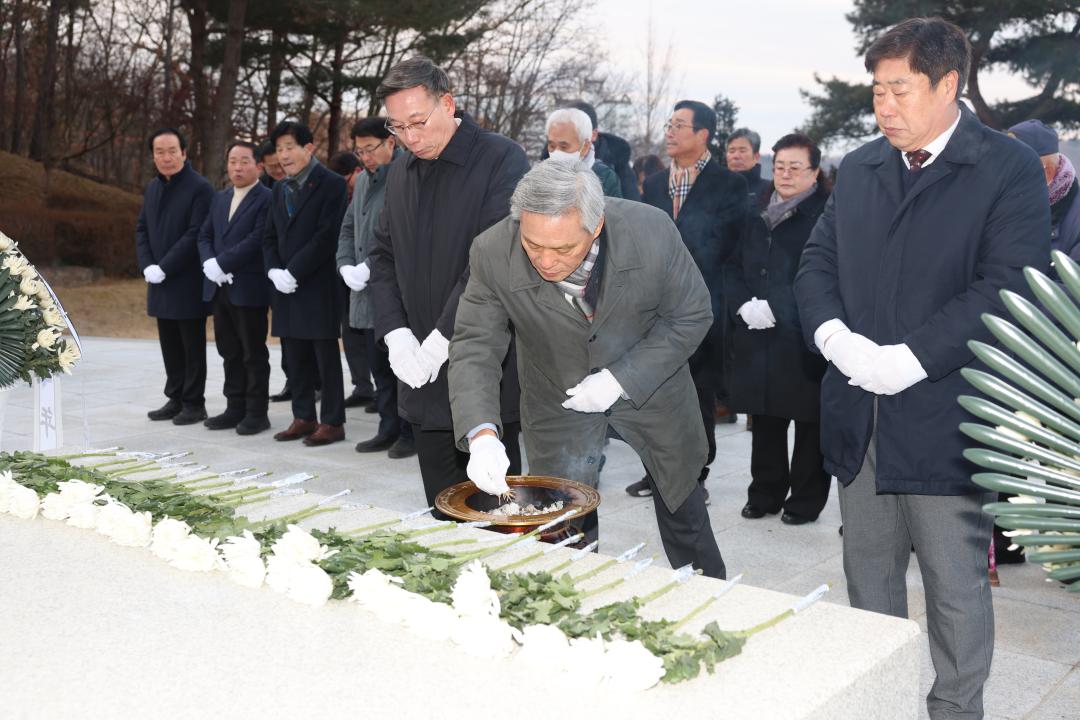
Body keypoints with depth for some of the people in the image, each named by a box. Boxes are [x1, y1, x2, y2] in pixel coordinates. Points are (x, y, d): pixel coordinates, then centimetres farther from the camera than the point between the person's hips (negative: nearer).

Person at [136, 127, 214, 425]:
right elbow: (142, 230, 14)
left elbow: (196, 235, -17)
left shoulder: (200, 188, -11)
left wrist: (164, 268, -18)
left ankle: (194, 403, 10)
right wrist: (147, 266, -2)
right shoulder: (152, 188, 13)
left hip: (188, 283, -7)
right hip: (160, 283, 7)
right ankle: (175, 399, 22)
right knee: (170, 345, 13)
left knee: (192, 347, 2)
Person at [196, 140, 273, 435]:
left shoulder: (267, 199, -8)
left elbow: (257, 240, -18)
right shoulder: (219, 199, 17)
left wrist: (222, 263, -17)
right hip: (220, 287, 7)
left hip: (249, 289, -7)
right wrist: (209, 263, -5)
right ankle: (235, 408, 21)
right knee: (230, 352, 12)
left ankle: (257, 412, 9)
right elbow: (204, 236, 14)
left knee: (254, 354, 1)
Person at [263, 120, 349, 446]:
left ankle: (332, 422, 7)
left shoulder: (331, 184, -8)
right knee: (296, 358, 12)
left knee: (326, 357, 0)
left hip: (318, 286, -7)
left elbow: (326, 236, -16)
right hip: (286, 287, 7)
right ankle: (303, 418, 21)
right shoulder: (280, 189, 16)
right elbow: (270, 237, 16)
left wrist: (293, 272, -16)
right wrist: (274, 270, -2)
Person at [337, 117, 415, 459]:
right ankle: (388, 430, 22)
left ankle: (411, 433, 10)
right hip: (367, 292, 8)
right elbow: (348, 228, 21)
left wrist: (369, 267, -18)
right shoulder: (364, 180, 16)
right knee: (379, 367, 13)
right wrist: (346, 266, 4)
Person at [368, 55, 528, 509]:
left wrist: (441, 340, -18)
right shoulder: (400, 172, 14)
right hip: (421, 373, 6)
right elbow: (383, 256, 15)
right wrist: (396, 333, -1)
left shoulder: (501, 159, -9)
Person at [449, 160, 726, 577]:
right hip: (558, 400, 0)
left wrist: (621, 379, -24)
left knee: (683, 510, 21)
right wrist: (481, 434, -39)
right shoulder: (493, 254, -28)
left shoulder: (651, 230, -28)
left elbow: (691, 316, -15)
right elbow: (474, 349, -22)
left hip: (648, 383, 1)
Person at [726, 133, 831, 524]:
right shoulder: (759, 213, 13)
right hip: (757, 337, 6)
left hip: (803, 339, -6)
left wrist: (774, 306, -18)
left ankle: (806, 501, 16)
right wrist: (744, 304, -3)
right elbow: (736, 267, 15)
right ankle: (765, 493, 27)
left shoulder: (826, 215, -7)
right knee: (765, 418, 14)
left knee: (809, 422, 4)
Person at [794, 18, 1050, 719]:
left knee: (957, 589, 6)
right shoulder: (859, 169, 11)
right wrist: (834, 335, -10)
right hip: (860, 417, 5)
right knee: (867, 576, 16)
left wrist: (908, 359, -20)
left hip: (946, 418, -5)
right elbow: (818, 261, 10)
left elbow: (1011, 288, -16)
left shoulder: (1010, 169, -7)